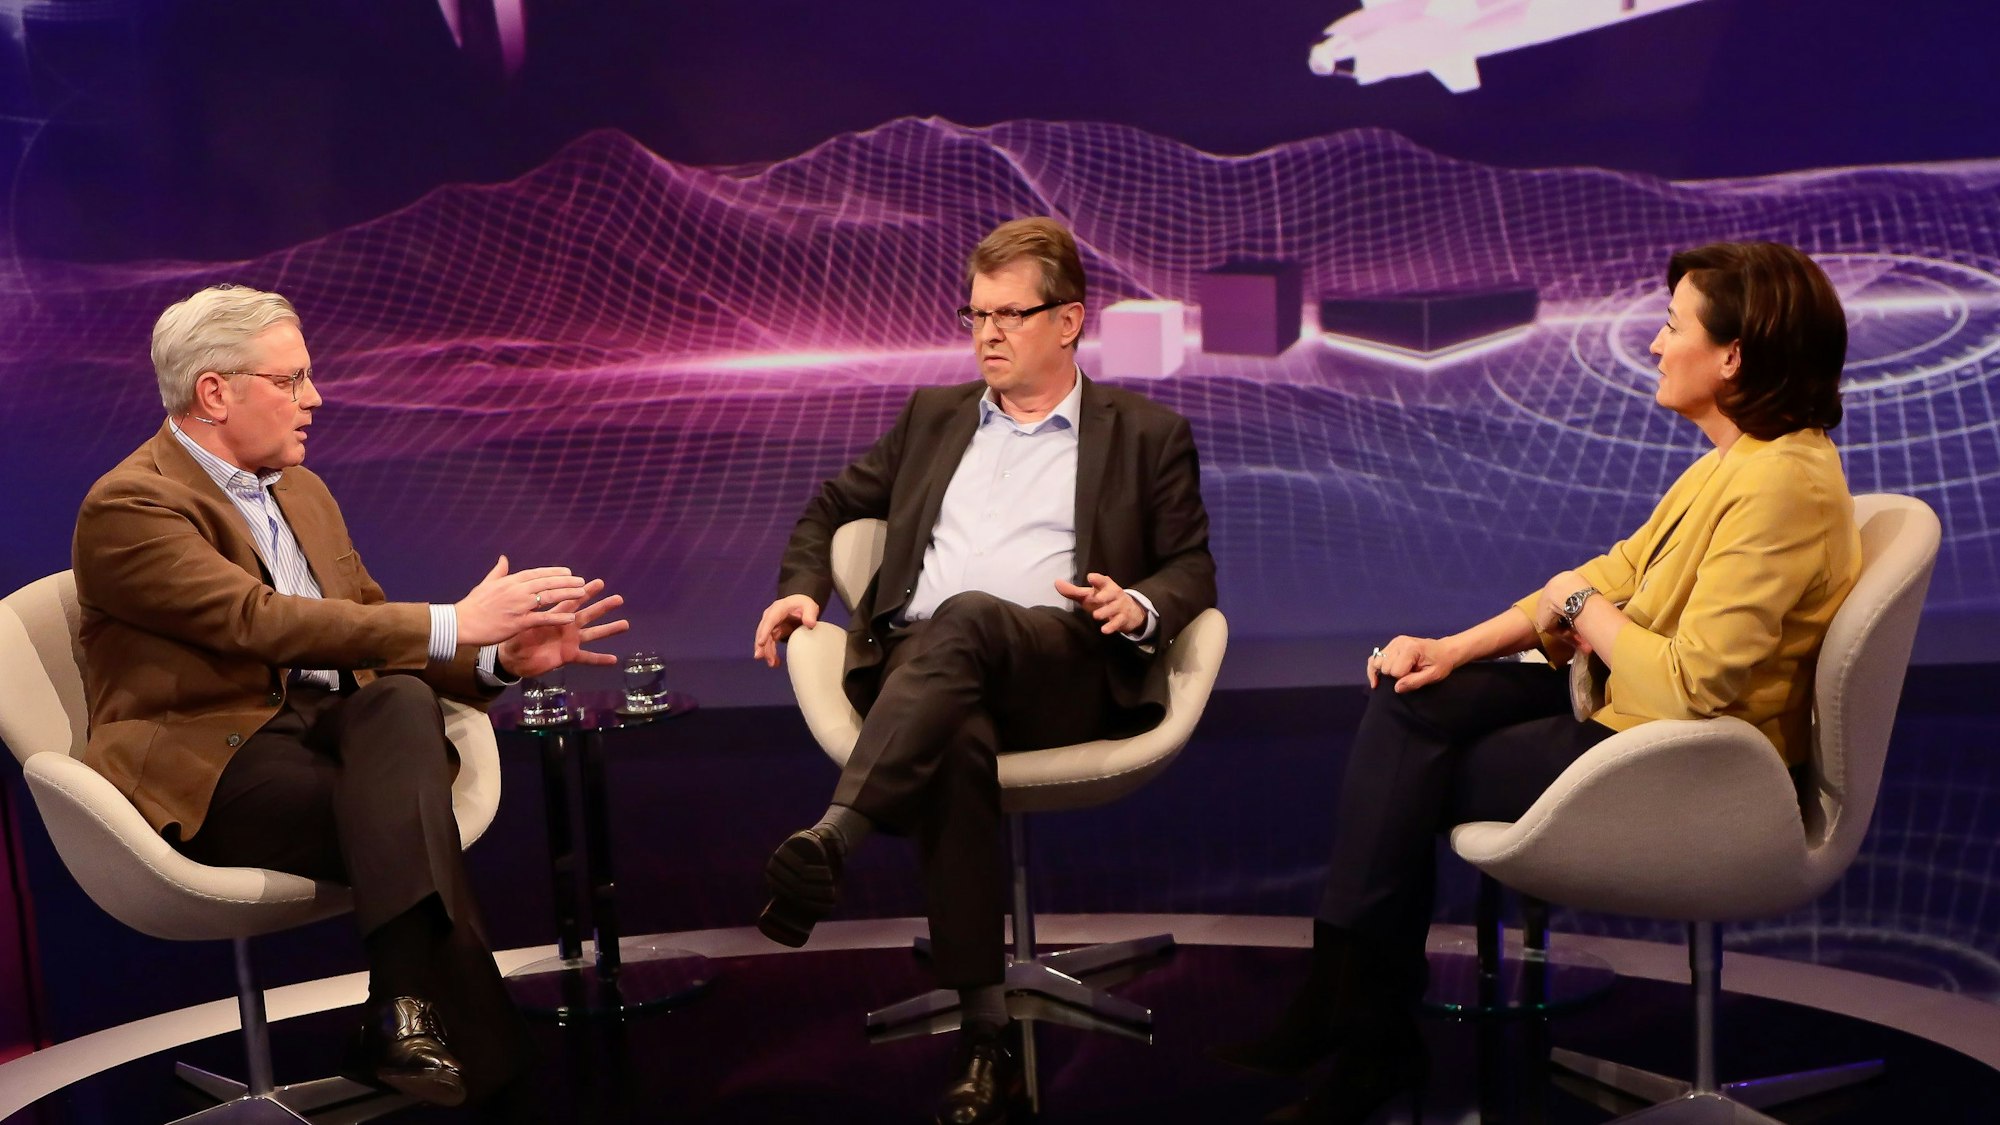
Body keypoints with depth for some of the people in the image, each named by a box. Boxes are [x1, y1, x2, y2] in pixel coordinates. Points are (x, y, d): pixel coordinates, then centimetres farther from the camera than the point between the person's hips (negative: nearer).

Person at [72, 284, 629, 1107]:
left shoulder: (301, 491, 19)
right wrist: (451, 624, -26)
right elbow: (259, 620, -22)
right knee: (402, 822, -33)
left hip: (331, 724, 6)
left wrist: (499, 656, -2)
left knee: (403, 700, -31)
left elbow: (370, 631, 17)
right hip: (210, 762, -6)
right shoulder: (128, 506, -8)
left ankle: (407, 1020, -40)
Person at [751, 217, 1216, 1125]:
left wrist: (1140, 606, -10)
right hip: (920, 664, 2)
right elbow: (833, 505, 33)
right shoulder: (935, 417, 27)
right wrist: (801, 586, 13)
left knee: (967, 619, -38)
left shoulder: (1147, 434, 17)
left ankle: (830, 841, -49)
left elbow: (1193, 570, 13)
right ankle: (986, 1036, -32)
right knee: (957, 747, -35)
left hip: (1063, 673, -2)